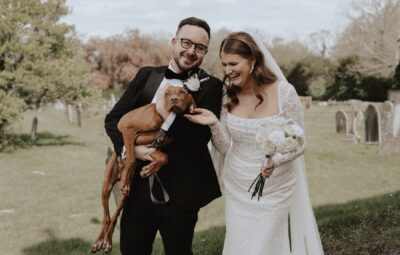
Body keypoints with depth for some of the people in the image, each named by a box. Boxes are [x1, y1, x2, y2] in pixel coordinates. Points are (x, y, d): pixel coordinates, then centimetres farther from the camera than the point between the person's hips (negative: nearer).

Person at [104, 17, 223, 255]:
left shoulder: (211, 86, -6)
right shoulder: (147, 75, 6)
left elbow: (199, 137, -17)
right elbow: (113, 118, 5)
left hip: (179, 194, -4)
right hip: (139, 188, 4)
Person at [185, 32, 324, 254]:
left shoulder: (284, 92, -15)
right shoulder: (229, 96, -2)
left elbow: (299, 143, -9)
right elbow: (225, 147, 1)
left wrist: (275, 161, -28)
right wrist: (214, 123, -18)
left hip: (272, 191, -4)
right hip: (236, 190, 4)